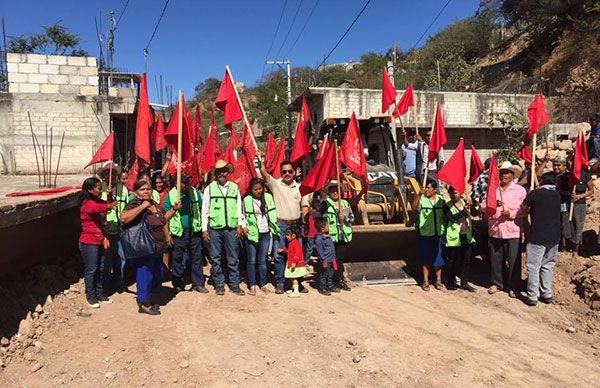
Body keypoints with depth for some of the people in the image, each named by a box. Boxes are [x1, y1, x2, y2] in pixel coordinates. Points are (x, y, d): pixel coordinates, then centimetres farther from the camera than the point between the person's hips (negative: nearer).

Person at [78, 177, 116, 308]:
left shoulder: (99, 202, 9)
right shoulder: (87, 204, -19)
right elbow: (97, 208, -40)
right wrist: (108, 206, -57)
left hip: (100, 242, 8)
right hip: (89, 243, -8)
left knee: (100, 269, 14)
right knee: (91, 270, 2)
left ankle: (99, 294, 26)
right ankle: (90, 296, 14)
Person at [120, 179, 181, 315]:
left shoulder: (155, 204, 11)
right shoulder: (134, 205, -14)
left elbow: (163, 219, 27)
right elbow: (123, 218, -34)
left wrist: (174, 209, 14)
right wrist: (142, 206, -30)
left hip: (158, 248, 9)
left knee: (157, 273, 17)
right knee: (144, 273, -4)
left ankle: (147, 301, 32)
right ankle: (143, 305, 10)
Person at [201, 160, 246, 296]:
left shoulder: (234, 187, 9)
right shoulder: (209, 188, 4)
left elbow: (239, 208, 11)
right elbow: (205, 210, 4)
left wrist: (240, 225, 4)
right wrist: (204, 229, 0)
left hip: (232, 228, 1)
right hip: (214, 228, -1)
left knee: (233, 258, 6)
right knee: (216, 259, 6)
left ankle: (234, 284, 16)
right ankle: (219, 284, 18)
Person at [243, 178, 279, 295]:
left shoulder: (268, 197, 1)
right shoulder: (247, 200, -4)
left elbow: (272, 213, 5)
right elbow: (244, 216, 3)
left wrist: (273, 228, -1)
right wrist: (244, 227, -8)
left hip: (265, 234, 2)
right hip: (252, 234, -2)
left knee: (262, 260, 11)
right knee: (251, 261, 5)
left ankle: (263, 284, 20)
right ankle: (252, 285, 15)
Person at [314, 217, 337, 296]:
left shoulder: (328, 236, 8)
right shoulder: (319, 239, -20)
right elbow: (320, 251, -19)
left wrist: (333, 258, 22)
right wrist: (323, 260, -18)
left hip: (331, 260, 9)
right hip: (325, 261, -9)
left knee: (330, 274, 18)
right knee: (323, 275, 3)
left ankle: (330, 286, 31)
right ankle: (322, 288, 14)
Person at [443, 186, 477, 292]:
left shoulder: (465, 203, 8)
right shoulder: (447, 206, -4)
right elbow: (451, 217, -21)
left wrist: (470, 206, -24)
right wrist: (464, 211, -27)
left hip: (466, 236, 4)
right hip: (453, 237, -4)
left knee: (466, 261, 8)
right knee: (452, 261, 6)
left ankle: (464, 283, 19)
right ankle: (451, 282, 19)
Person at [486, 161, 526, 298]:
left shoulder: (520, 190, 2)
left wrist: (511, 213, -19)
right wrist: (492, 204, -14)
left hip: (513, 231, -2)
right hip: (495, 231, 2)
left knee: (513, 261, 4)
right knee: (496, 259, 10)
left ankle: (512, 286, 19)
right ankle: (497, 283, 26)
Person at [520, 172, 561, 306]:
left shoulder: (535, 193, -10)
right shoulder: (557, 195, 6)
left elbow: (523, 208, -3)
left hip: (537, 236, -5)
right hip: (554, 236, 5)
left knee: (533, 266, 1)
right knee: (547, 265, 16)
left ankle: (532, 296, 3)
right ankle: (547, 294, 22)